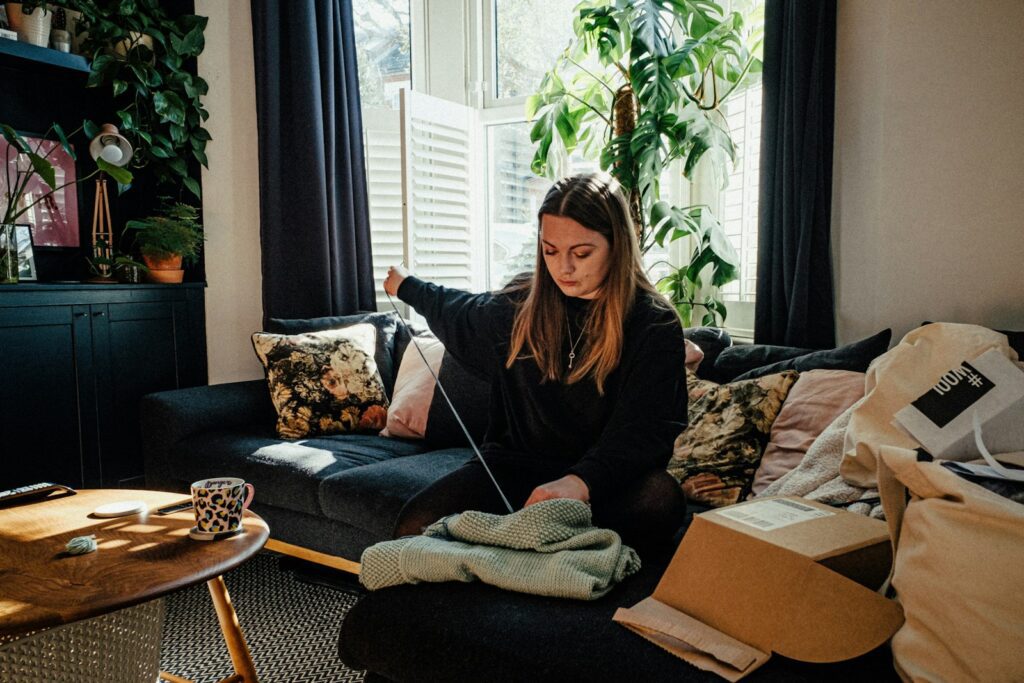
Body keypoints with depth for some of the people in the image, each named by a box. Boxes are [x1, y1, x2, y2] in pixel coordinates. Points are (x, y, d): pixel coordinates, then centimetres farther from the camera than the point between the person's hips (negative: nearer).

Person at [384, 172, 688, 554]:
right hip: (516, 463, 3)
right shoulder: (520, 307, 5)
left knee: (660, 498, -37)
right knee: (415, 525, -23)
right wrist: (406, 286, 46)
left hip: (606, 477, -2)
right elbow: (456, 313, 29)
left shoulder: (655, 325, -9)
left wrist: (580, 482, -38)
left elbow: (642, 429, -19)